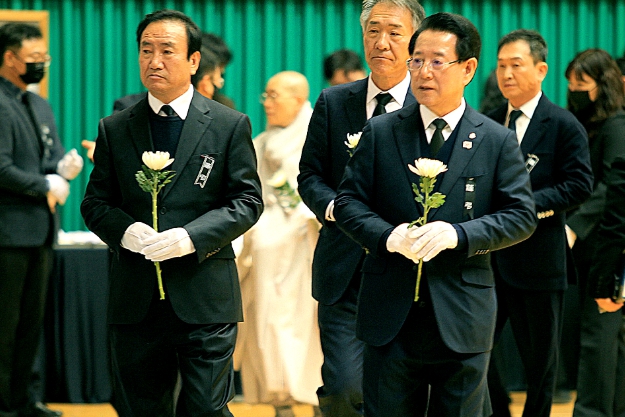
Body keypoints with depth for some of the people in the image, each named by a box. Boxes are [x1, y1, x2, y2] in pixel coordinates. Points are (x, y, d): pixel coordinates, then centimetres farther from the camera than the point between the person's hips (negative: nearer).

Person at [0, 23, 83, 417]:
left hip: (41, 229, 9)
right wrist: (46, 186, -12)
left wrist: (65, 167, -3)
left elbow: (54, 157, 20)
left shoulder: (40, 106, 17)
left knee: (32, 320, 12)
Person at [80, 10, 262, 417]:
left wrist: (192, 236, -16)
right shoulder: (114, 129, 10)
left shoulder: (230, 125, 4)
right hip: (135, 302, 3)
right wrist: (125, 230, -13)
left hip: (205, 299, -3)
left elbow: (248, 200, -1)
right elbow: (95, 203, 10)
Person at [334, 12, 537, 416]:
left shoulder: (498, 141, 2)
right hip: (391, 318, 1)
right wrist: (388, 236, -17)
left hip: (462, 318, -1)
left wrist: (458, 234, -18)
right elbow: (348, 201, 4)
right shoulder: (380, 133, 5)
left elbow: (521, 216, -2)